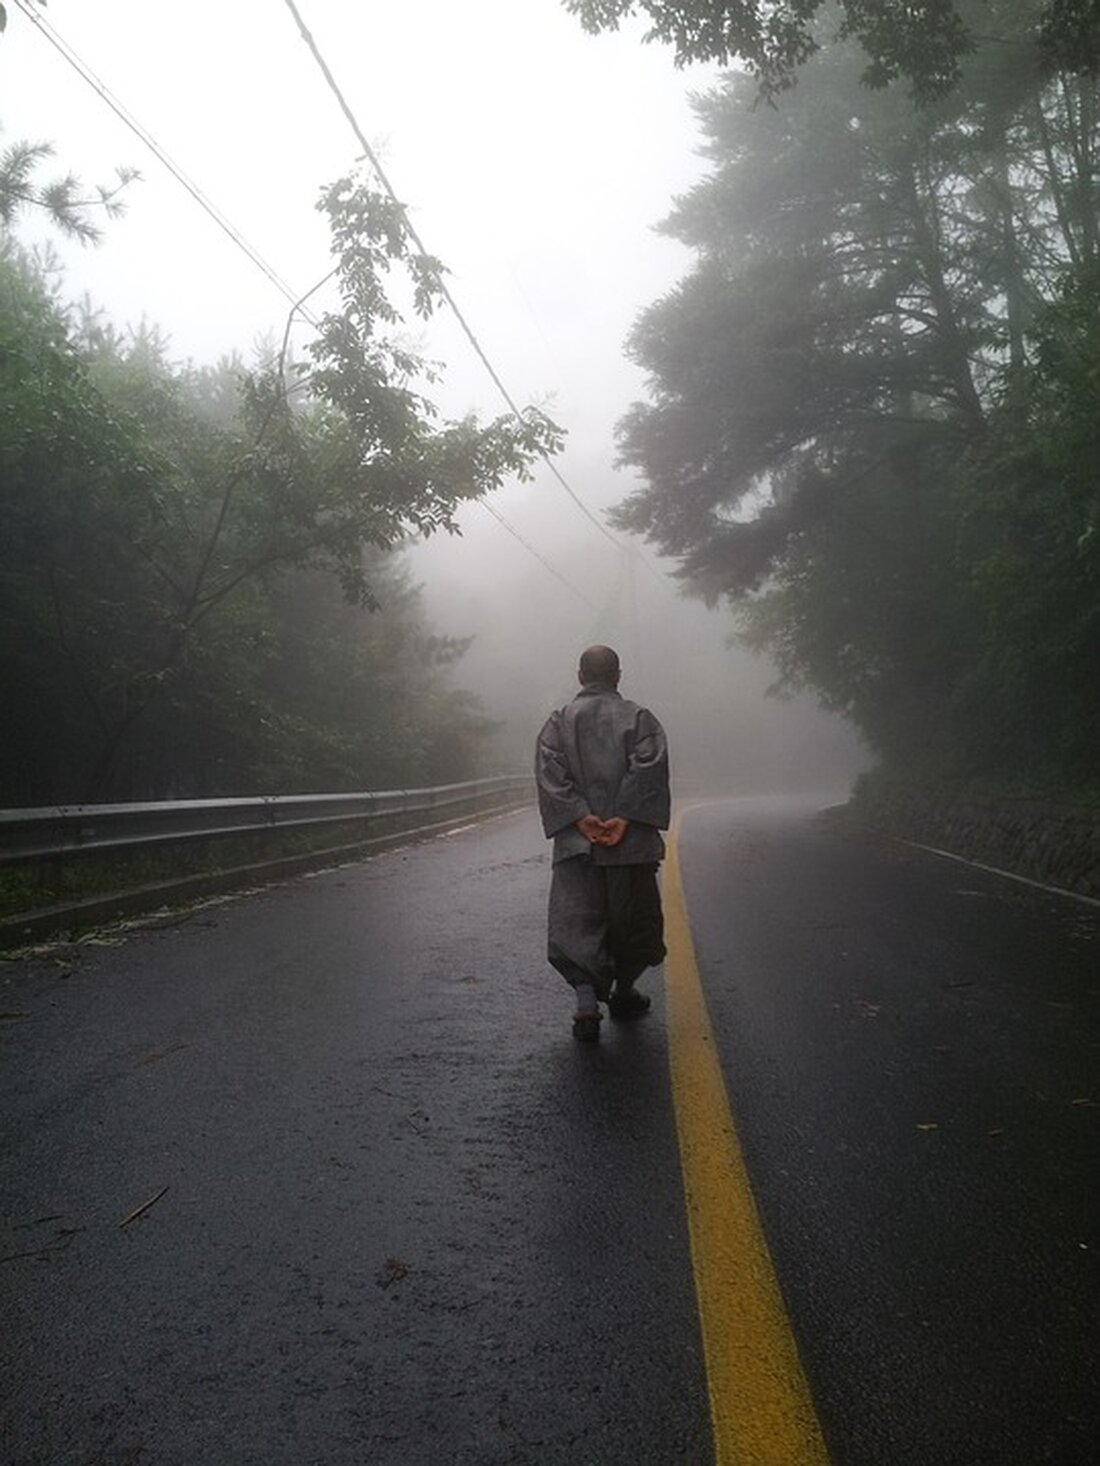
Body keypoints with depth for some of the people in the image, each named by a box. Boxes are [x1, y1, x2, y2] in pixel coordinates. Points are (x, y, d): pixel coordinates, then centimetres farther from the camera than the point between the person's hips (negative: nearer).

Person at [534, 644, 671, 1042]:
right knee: (635, 919, 16)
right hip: (632, 841, 0)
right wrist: (625, 818, -15)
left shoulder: (558, 721, 8)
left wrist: (579, 818, -11)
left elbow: (550, 771, -6)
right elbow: (649, 767, -12)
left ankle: (587, 1003, -18)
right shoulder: (638, 718, 4)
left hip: (575, 841, 1)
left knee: (574, 921, -1)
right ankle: (623, 993, 30)